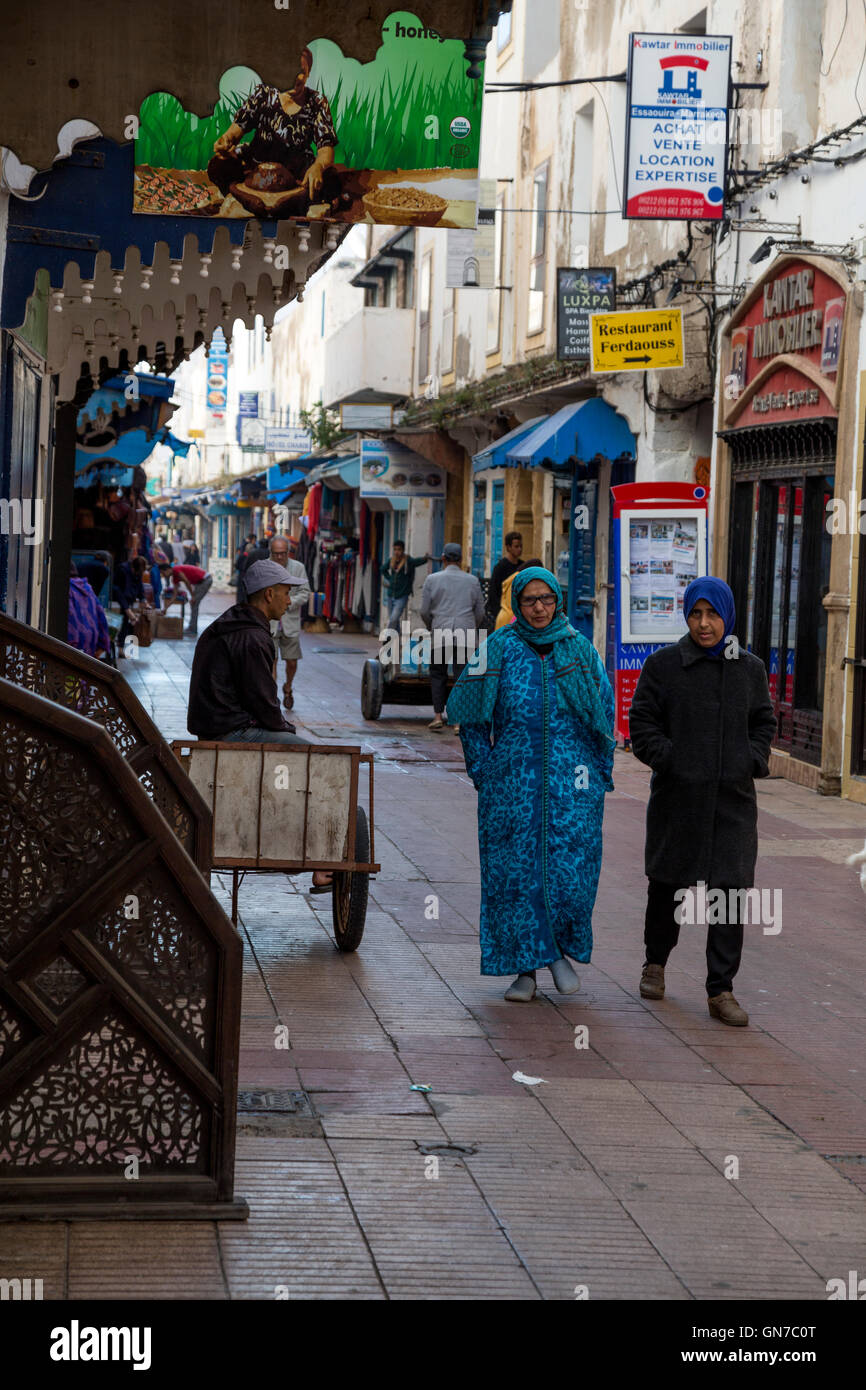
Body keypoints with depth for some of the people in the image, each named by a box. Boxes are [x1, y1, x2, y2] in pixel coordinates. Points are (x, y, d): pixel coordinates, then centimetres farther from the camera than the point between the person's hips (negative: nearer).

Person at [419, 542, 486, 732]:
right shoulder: (472, 581, 7)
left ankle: (438, 716, 3)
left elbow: (424, 611, 2)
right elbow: (480, 613, 10)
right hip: (465, 635, 1)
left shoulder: (432, 579, 2)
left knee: (437, 675, 12)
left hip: (440, 633, -1)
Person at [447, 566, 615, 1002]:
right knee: (515, 867, -1)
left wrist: (601, 774, 8)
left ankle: (561, 950, 17)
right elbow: (469, 711, 7)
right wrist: (483, 767, 1)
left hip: (570, 776, 1)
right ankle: (525, 967, 7)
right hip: (512, 778, 0)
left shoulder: (579, 649, 8)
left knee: (571, 865, -6)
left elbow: (605, 713, 13)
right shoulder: (498, 648, 4)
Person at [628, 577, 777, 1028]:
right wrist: (666, 758, -13)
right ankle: (656, 961, 36)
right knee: (667, 882, 11)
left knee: (731, 889, -5)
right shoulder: (663, 664, -1)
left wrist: (754, 760, 0)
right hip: (677, 796, -1)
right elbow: (641, 721, 1)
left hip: (733, 798, 1)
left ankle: (721, 990, 1)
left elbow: (763, 721, 17)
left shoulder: (750, 668, 8)